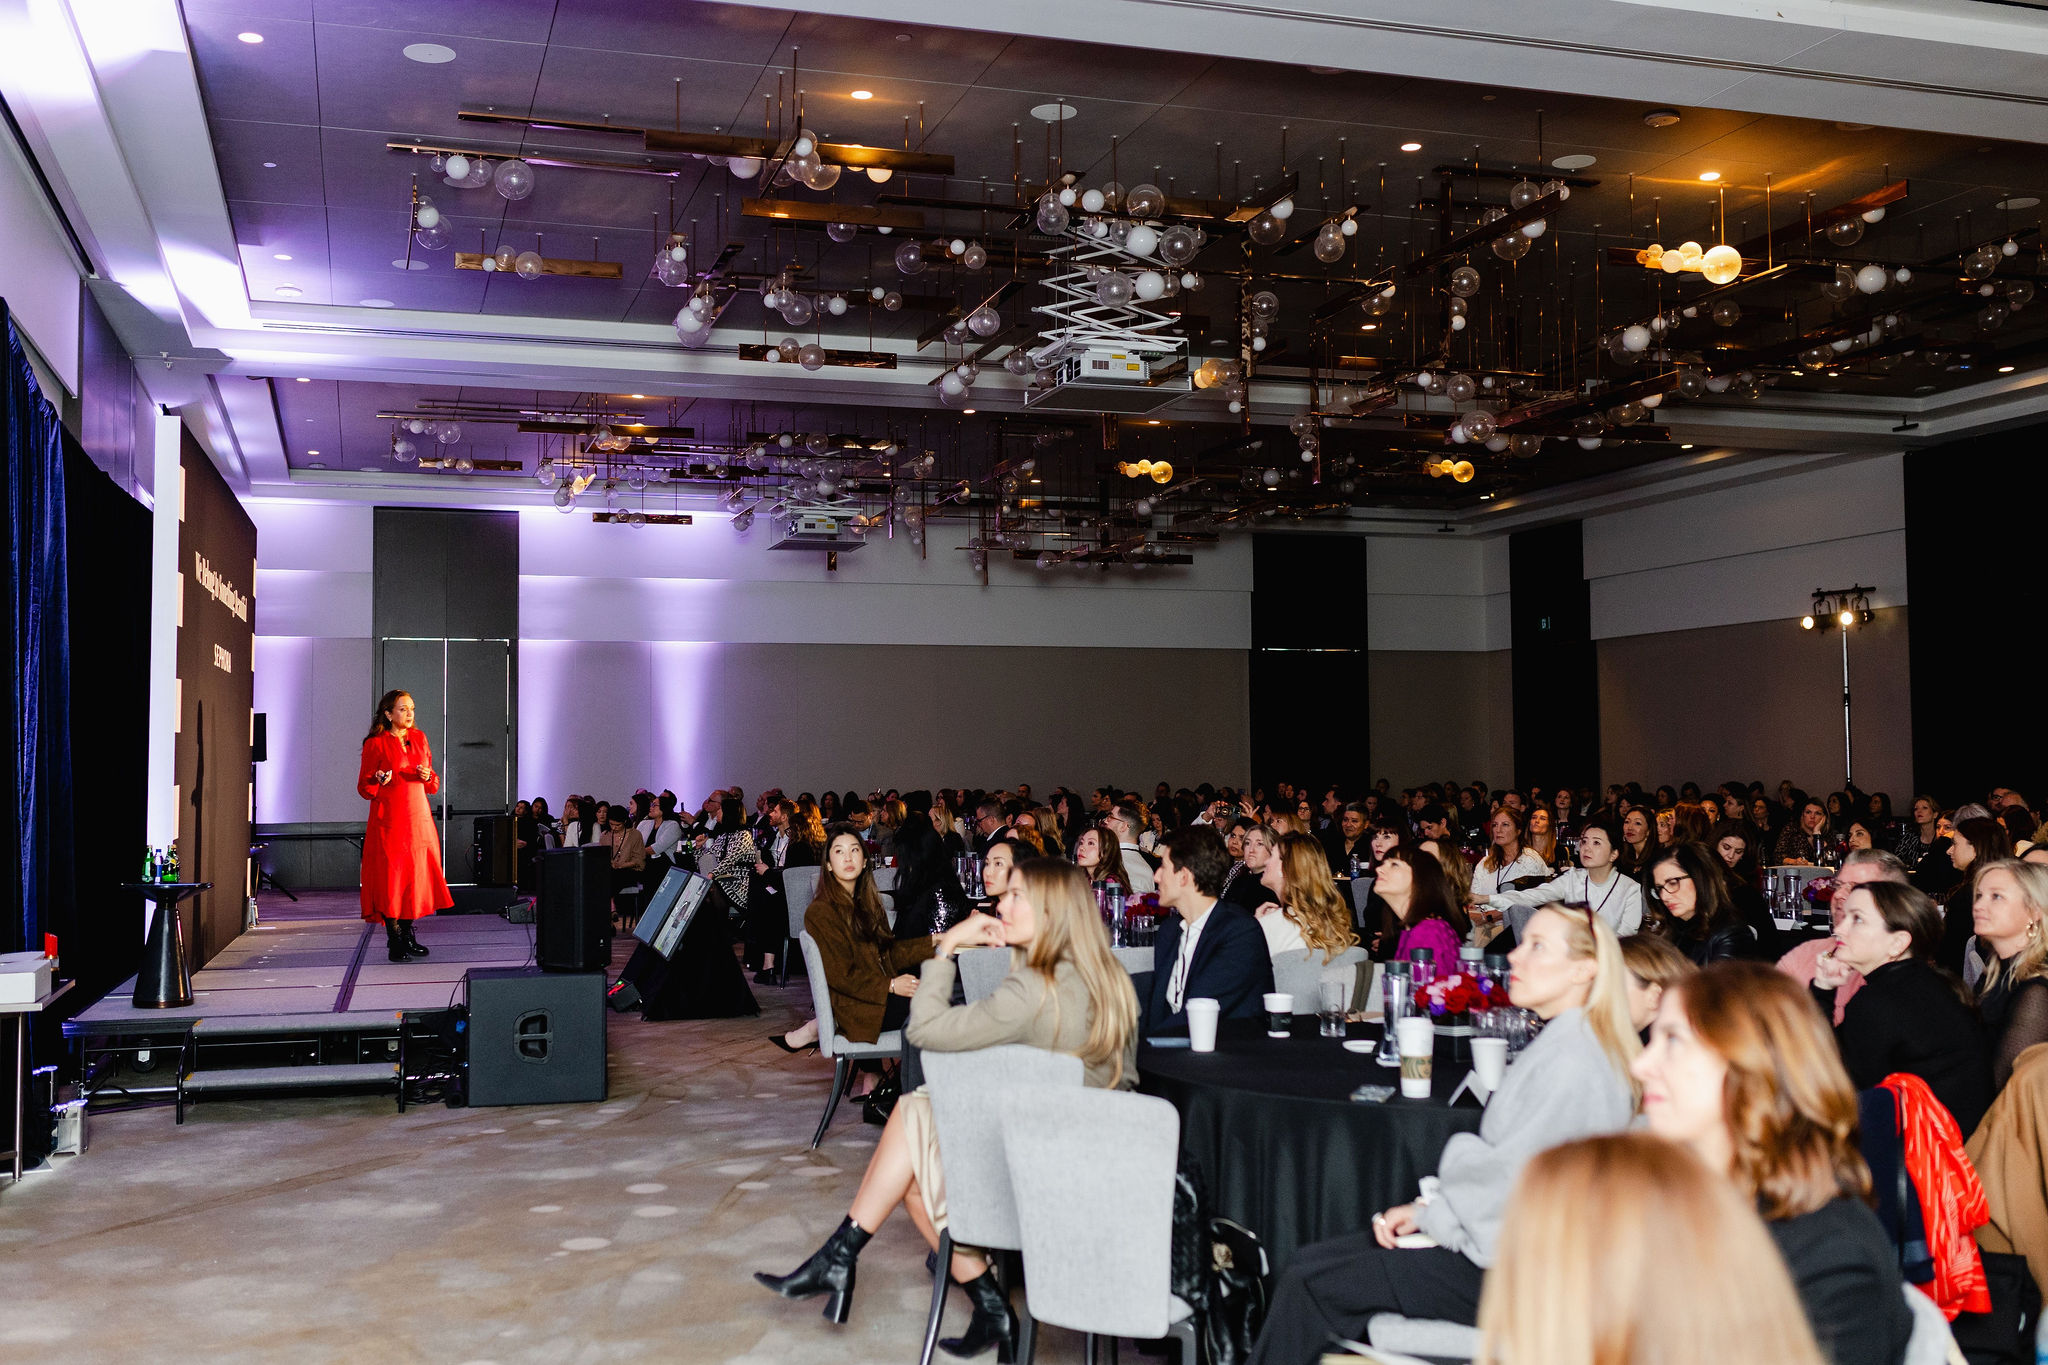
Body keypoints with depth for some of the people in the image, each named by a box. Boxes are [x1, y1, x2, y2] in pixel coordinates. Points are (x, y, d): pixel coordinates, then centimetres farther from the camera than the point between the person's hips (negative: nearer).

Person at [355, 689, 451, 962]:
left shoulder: (419, 739, 13)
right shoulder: (375, 744, -2)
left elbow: (434, 783, 18)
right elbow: (364, 788, -2)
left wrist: (428, 776, -4)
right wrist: (379, 781, -22)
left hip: (419, 819, 5)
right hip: (389, 821, -5)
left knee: (416, 876, 6)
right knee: (390, 879, -5)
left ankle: (408, 936, 16)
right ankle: (395, 942, 2)